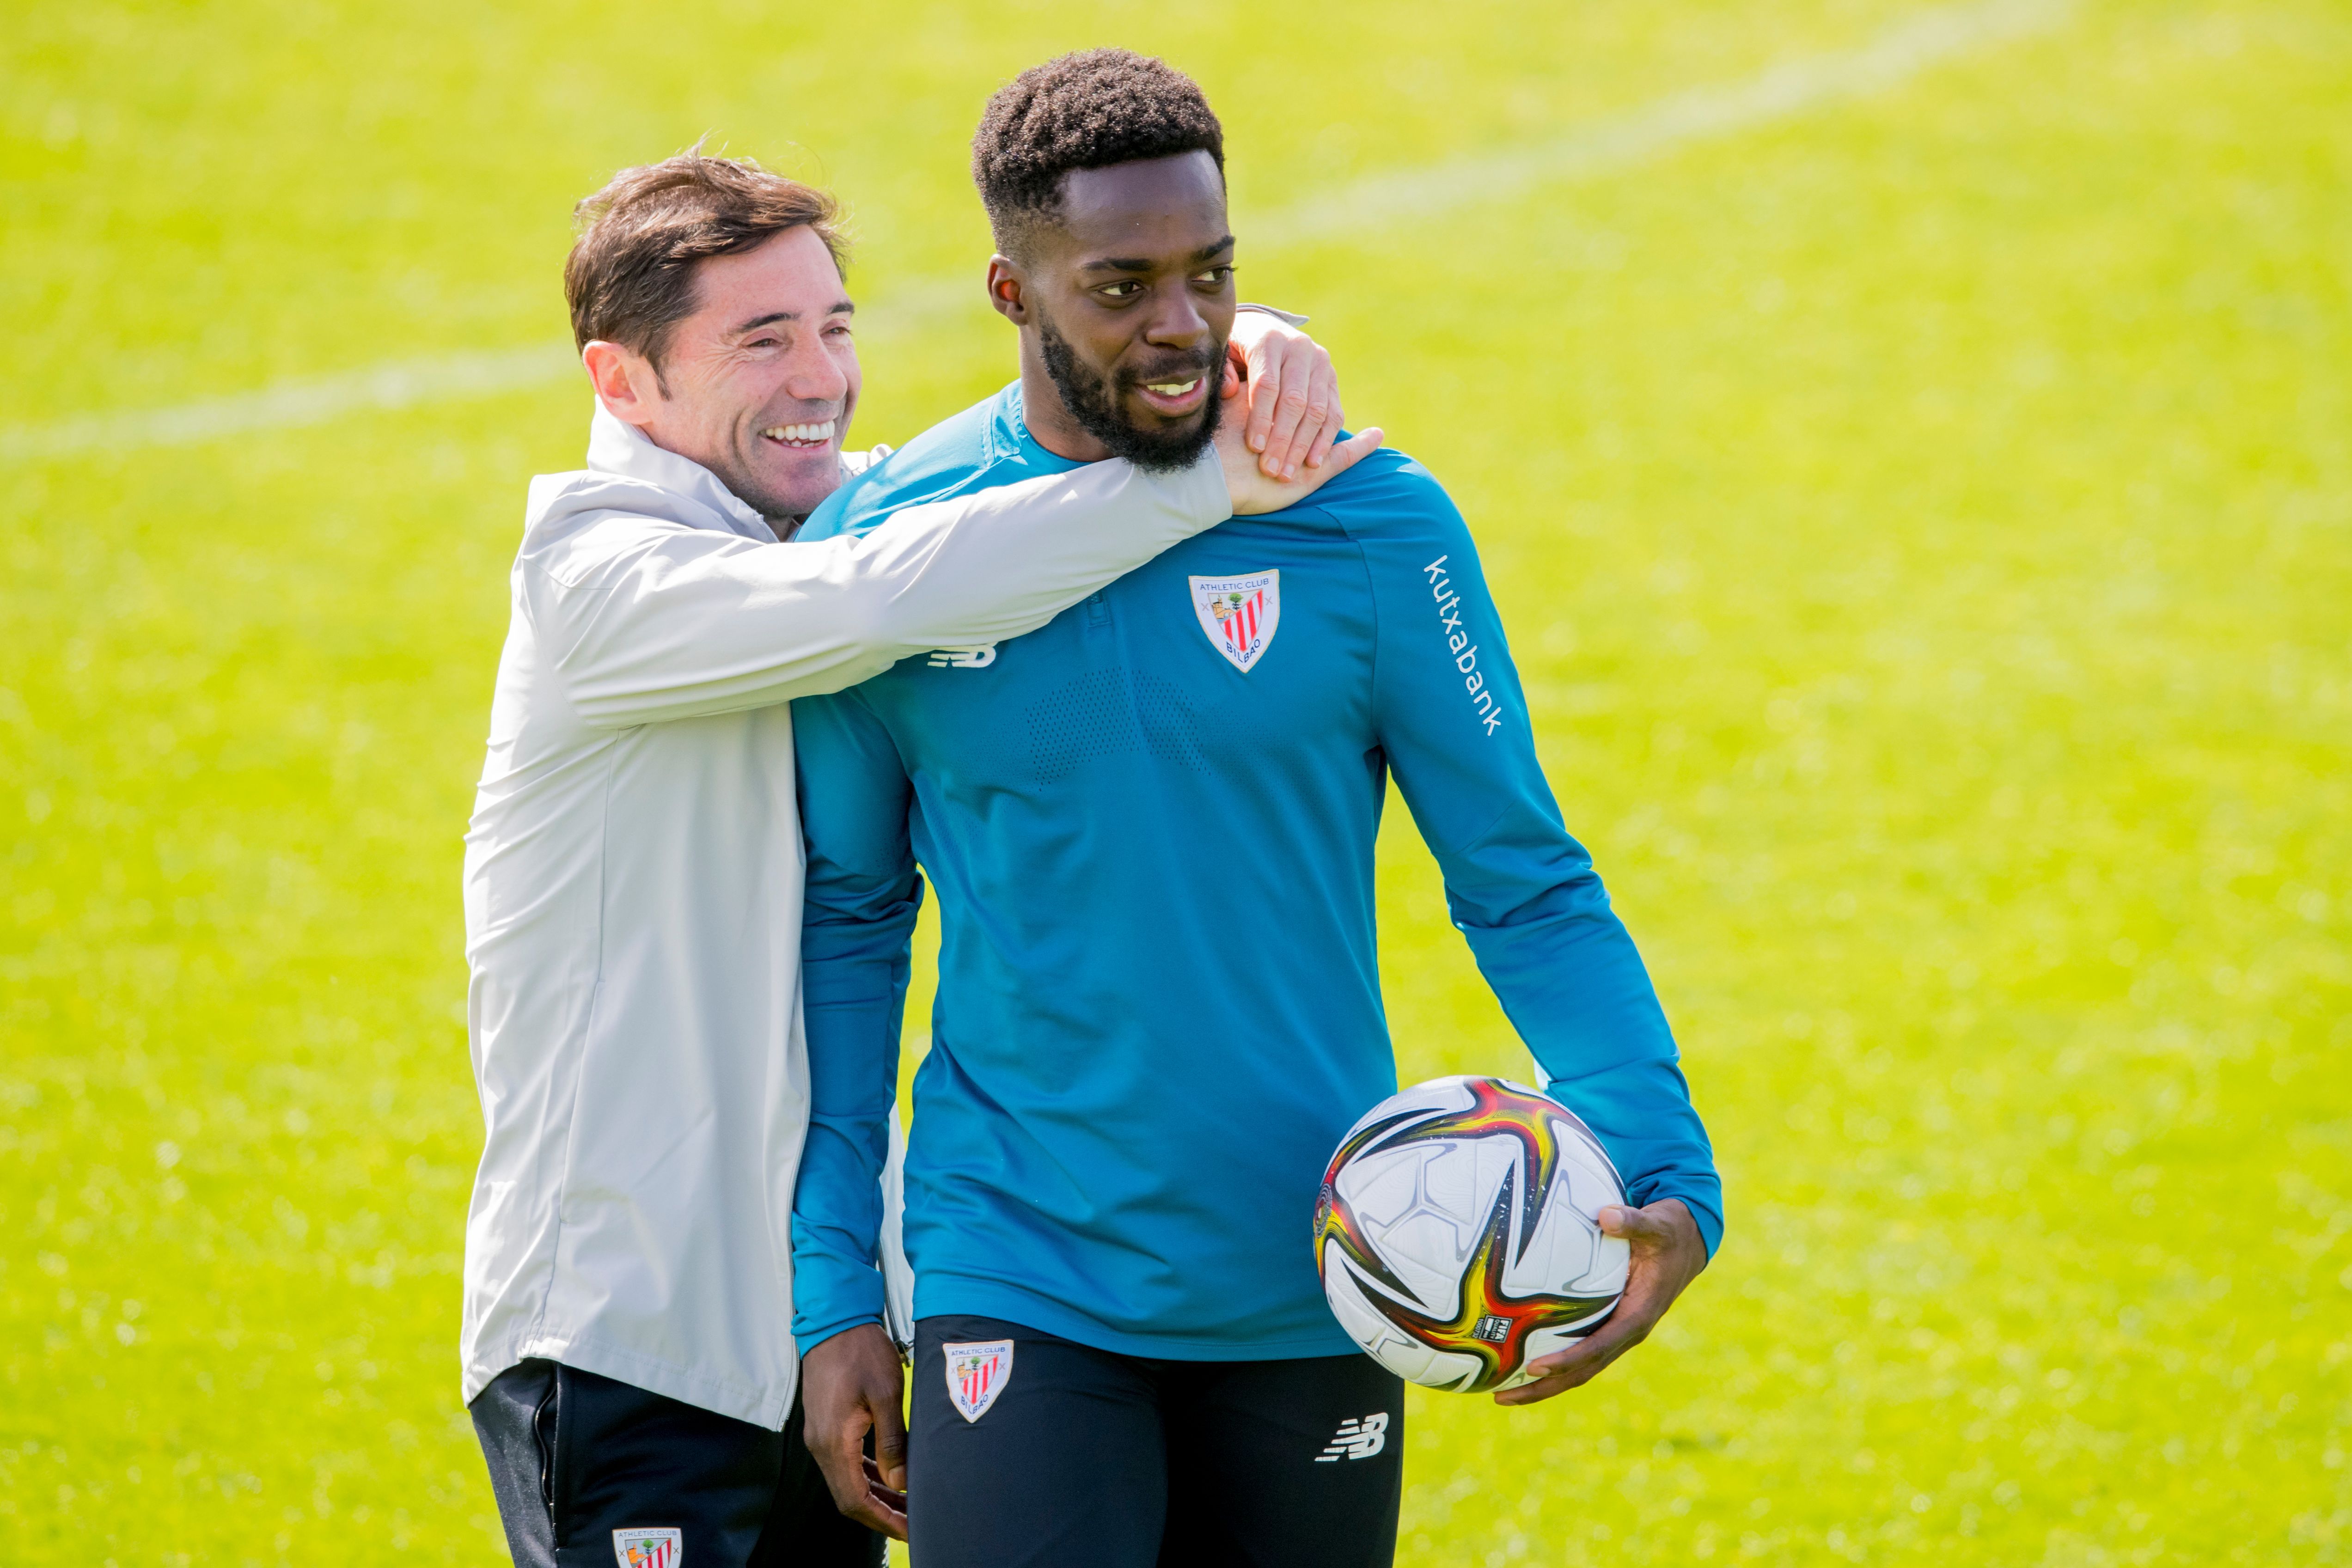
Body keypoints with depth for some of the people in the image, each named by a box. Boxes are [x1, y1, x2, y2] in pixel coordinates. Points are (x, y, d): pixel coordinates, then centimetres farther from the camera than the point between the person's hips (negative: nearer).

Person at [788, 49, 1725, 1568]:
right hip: (1019, 1285, -1)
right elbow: (847, 925, 6)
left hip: (1313, 1297, 1)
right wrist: (835, 1290, 2)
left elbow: (1528, 883, -1)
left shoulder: (1374, 527, -4)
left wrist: (1666, 1172, -15)